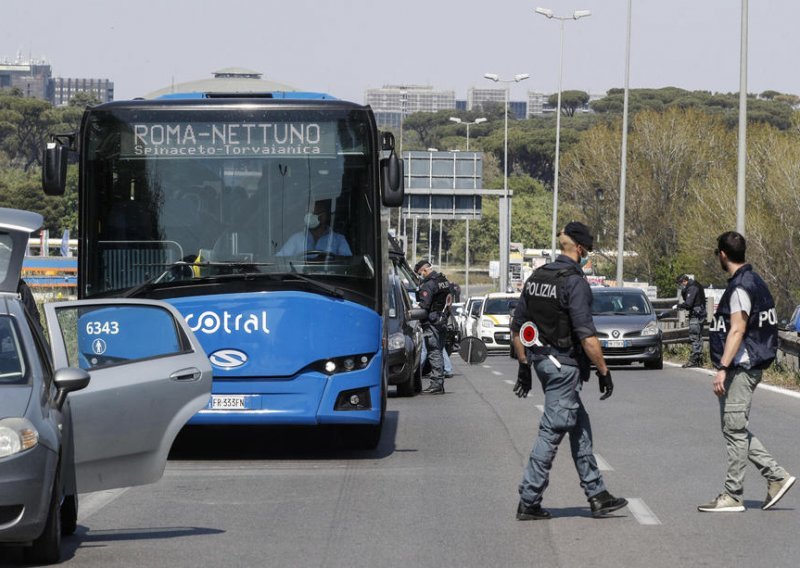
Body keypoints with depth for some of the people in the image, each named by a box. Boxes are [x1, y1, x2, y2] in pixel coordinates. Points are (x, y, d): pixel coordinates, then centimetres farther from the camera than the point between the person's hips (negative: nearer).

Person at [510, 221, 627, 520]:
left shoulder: (536, 277, 9)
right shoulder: (574, 282, -16)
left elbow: (517, 327, 13)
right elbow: (586, 335, -21)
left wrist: (524, 366, 20)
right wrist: (603, 371, -13)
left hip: (541, 360, 9)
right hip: (564, 364, -9)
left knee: (579, 428, 15)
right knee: (552, 431, -3)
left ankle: (597, 495, 19)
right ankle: (528, 503, -1)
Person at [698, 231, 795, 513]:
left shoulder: (740, 287, -16)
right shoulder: (753, 281, 16)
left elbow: (737, 330, -22)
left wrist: (723, 368, -25)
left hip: (740, 369, -10)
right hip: (748, 366, 10)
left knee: (734, 429, -6)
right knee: (735, 429, 14)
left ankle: (732, 496, -2)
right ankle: (777, 476, 13)